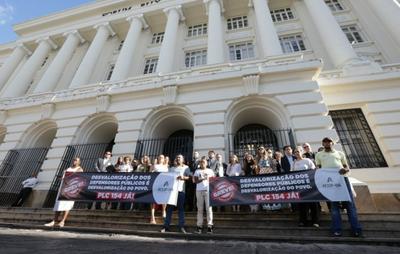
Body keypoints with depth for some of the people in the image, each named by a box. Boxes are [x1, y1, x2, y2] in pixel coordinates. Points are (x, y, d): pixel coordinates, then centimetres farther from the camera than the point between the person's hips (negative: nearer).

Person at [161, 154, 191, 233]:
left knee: (181, 208, 1)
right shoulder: (172, 168, 22)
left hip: (180, 190, -3)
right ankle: (166, 226, 11)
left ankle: (181, 226, 7)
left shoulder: (186, 168, 10)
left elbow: (189, 177, 0)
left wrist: (183, 177, -18)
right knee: (169, 208, 4)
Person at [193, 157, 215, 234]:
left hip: (208, 190, -1)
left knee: (209, 208, -4)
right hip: (199, 190, 1)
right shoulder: (197, 171, 12)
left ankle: (209, 226, 2)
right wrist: (203, 179, -12)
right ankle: (199, 226, 10)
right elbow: (195, 181, 1)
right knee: (200, 208, 4)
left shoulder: (210, 171, 12)